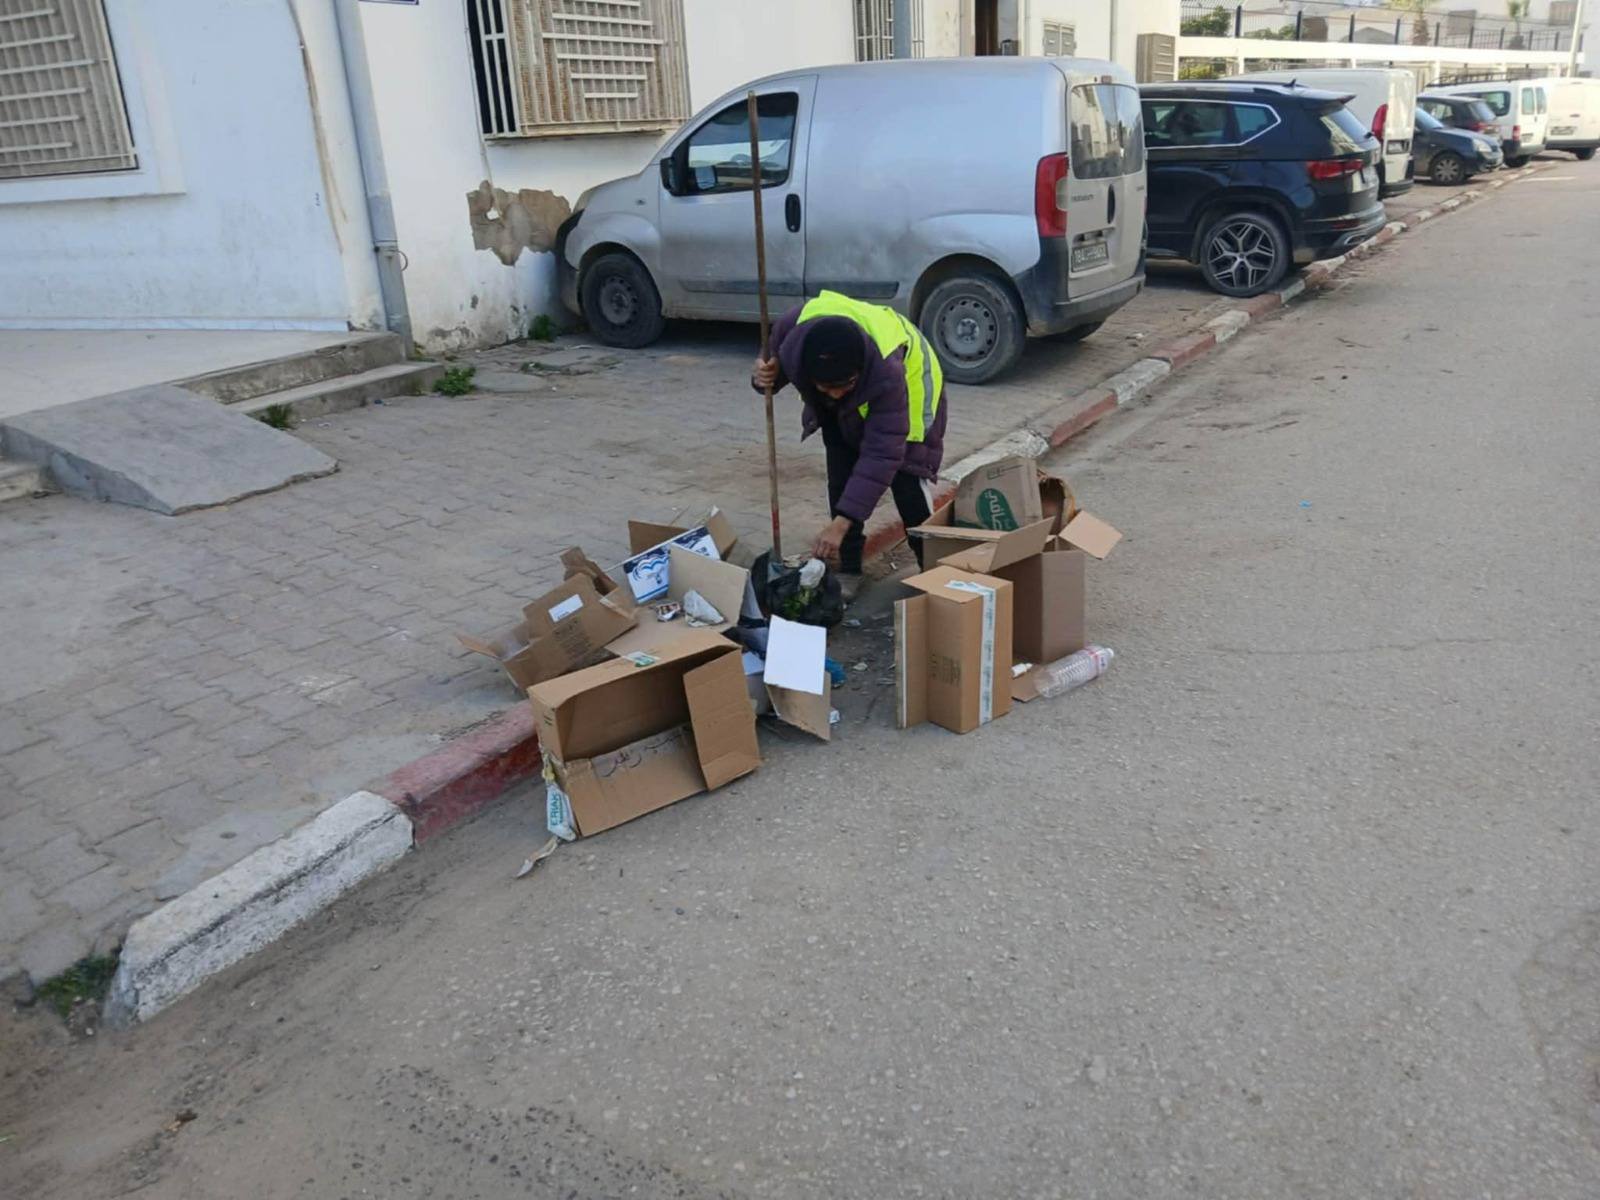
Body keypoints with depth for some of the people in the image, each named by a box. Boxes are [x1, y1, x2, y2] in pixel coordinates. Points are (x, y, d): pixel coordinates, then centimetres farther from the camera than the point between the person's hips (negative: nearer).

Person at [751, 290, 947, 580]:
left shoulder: (887, 372, -48)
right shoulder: (794, 326, -37)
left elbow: (880, 455, -46)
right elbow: (774, 359, -11)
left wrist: (840, 523, -50)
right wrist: (765, 376, -38)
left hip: (909, 389, -4)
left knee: (907, 481, -12)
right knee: (841, 481, -2)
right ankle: (848, 568, 11)